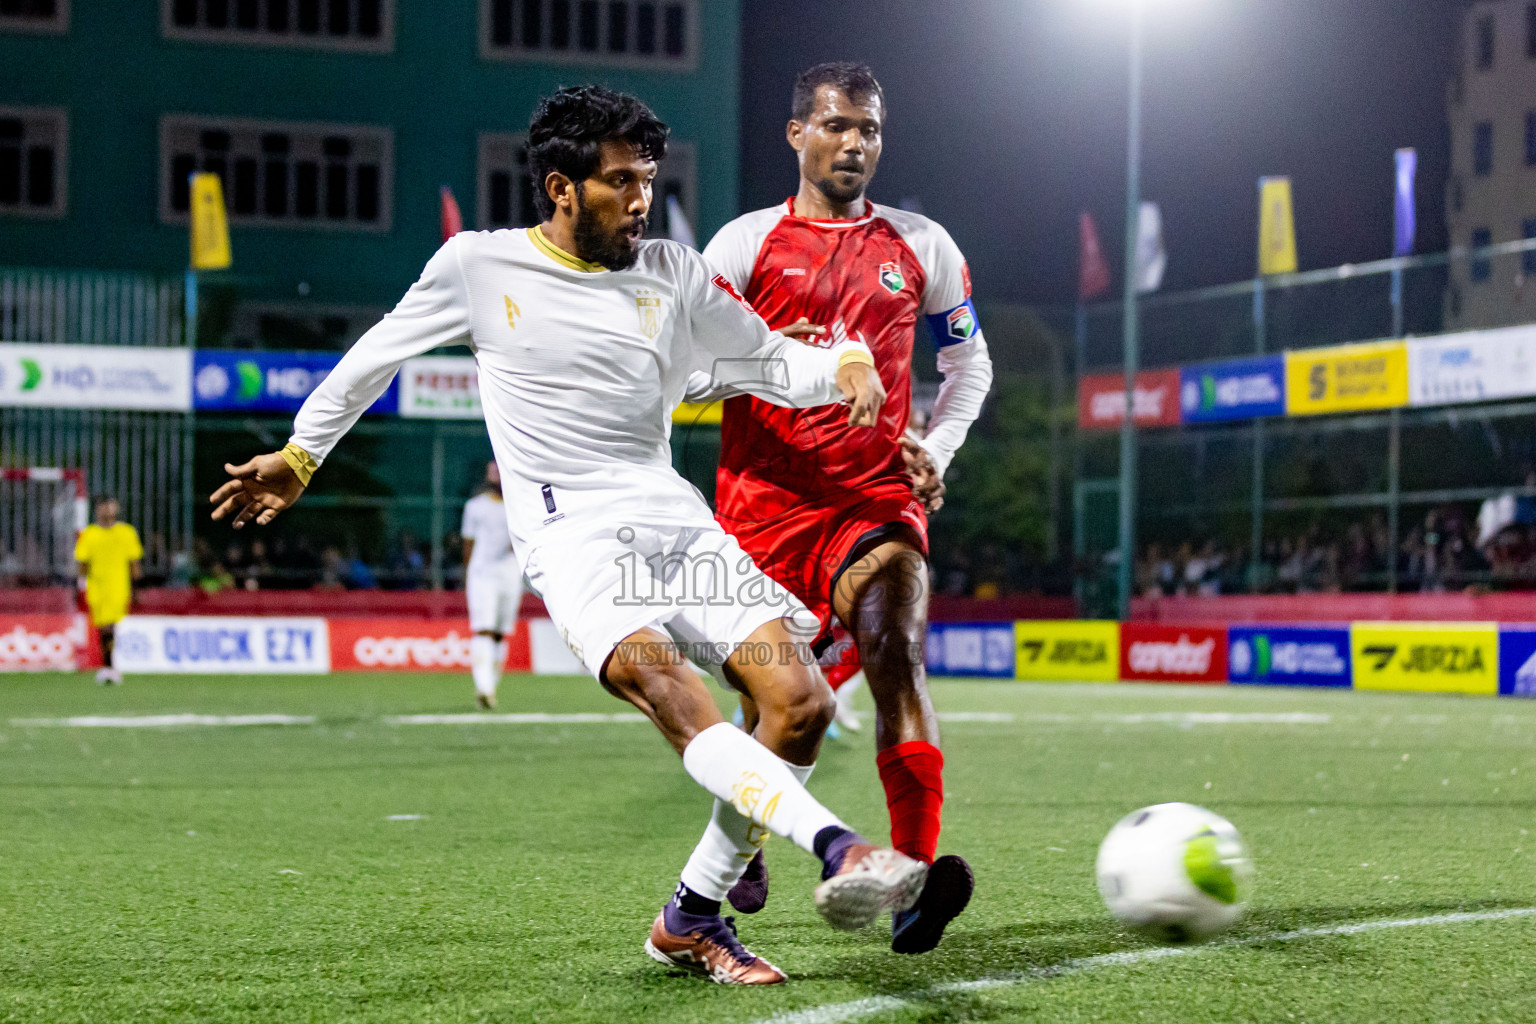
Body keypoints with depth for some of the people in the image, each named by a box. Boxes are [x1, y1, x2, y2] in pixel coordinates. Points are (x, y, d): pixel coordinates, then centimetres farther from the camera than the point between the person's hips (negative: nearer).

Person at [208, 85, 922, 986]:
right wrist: (299, 455, 27)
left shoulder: (674, 273, 13)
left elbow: (769, 362, 18)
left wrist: (846, 364, -4)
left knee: (801, 704, -12)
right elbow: (379, 352, 20)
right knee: (666, 686, -33)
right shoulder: (479, 265, 6)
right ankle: (840, 851, -50)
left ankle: (692, 921, 2)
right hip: (572, 534, -4)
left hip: (678, 520, 5)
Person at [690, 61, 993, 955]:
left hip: (878, 496, 0)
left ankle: (915, 880, -33)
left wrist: (938, 447, 5)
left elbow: (970, 360, 21)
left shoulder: (922, 247, 11)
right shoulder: (747, 242, 4)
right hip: (768, 498, 0)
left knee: (897, 649, -24)